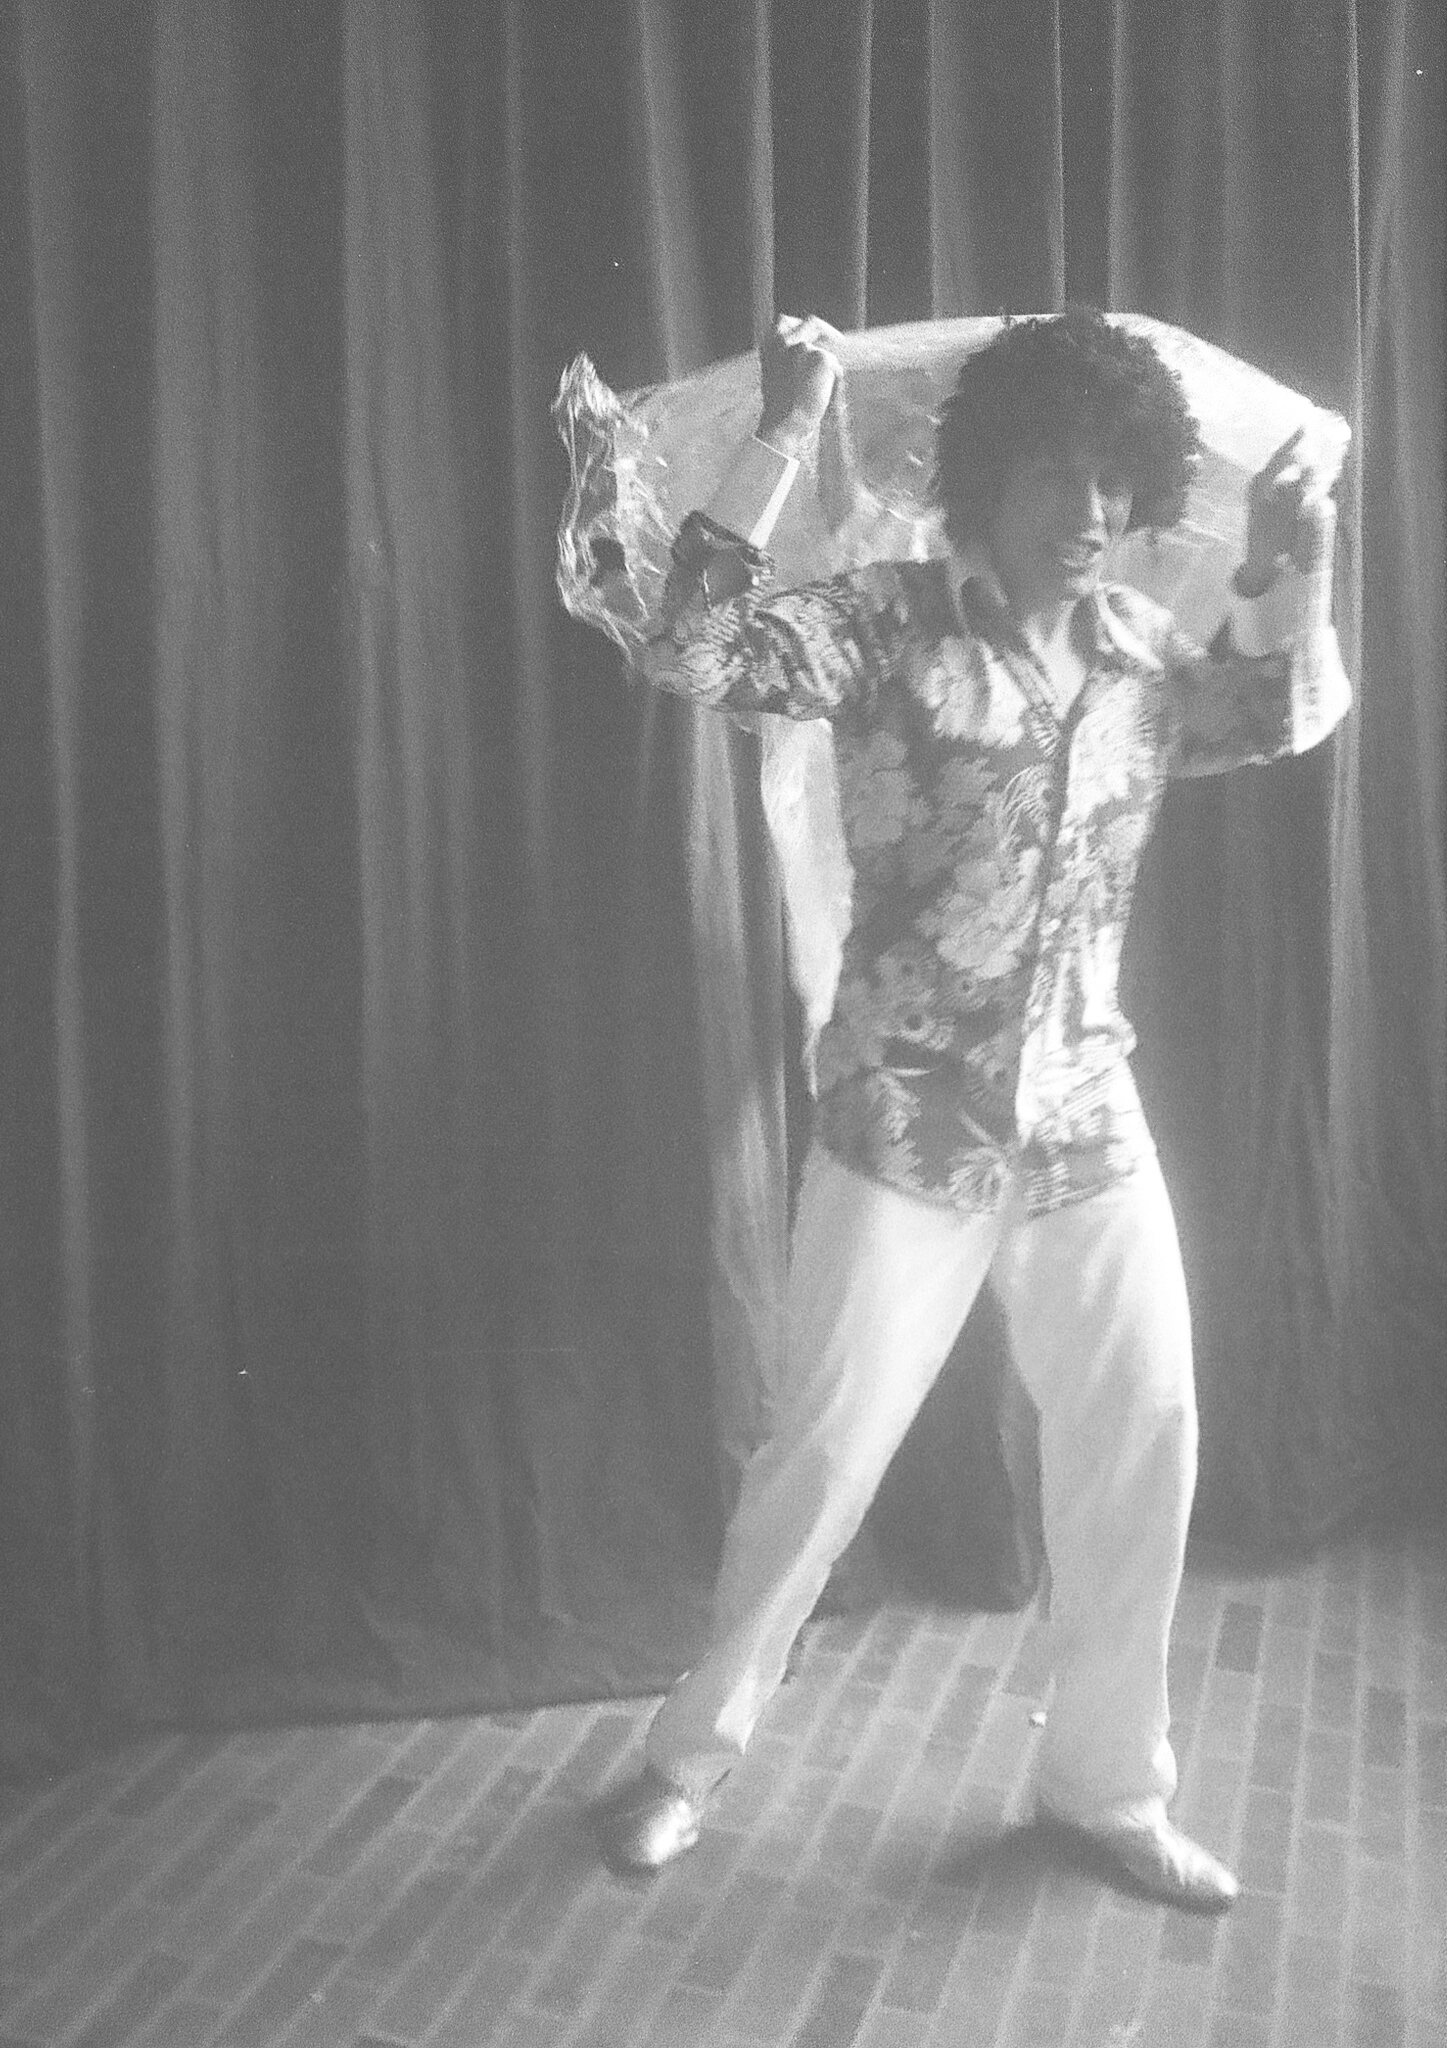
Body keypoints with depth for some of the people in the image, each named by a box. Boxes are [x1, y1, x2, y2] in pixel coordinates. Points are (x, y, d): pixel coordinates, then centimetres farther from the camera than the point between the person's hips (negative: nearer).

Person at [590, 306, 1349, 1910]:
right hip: (904, 1127, -5)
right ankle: (692, 1755, 24)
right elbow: (692, 656, -23)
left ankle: (1105, 1780, 28)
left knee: (1143, 1445, 7)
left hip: (1087, 1123, 5)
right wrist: (784, 440, -24)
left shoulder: (1138, 646, 6)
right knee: (823, 1452, 2)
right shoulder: (889, 625, -9)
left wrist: (1291, 573, 4)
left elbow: (1283, 718, 22)